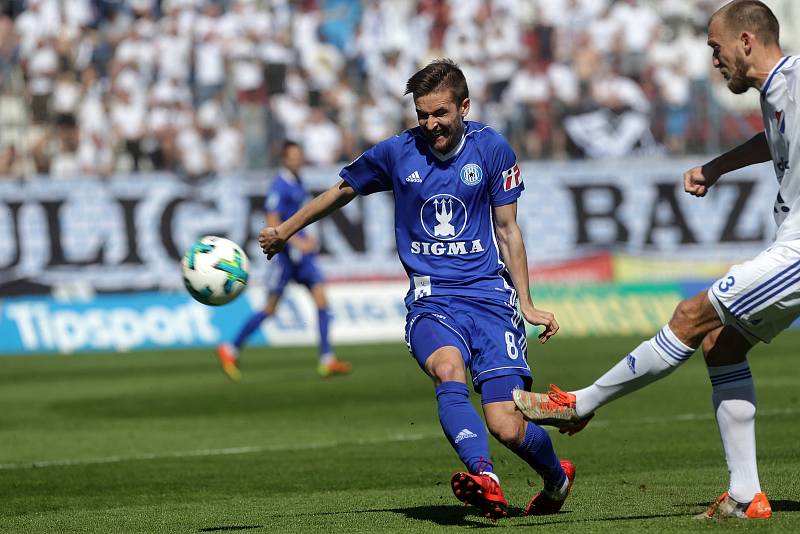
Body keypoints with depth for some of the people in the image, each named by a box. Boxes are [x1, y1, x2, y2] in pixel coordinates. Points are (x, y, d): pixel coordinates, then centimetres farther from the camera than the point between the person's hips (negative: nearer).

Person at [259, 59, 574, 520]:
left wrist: (527, 305, 7)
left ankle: (557, 478, 22)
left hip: (489, 293, -1)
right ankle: (485, 479, -52)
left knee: (508, 427, -11)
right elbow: (341, 192, 21)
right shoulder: (397, 153, 3)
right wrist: (284, 231, 29)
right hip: (431, 299, 1)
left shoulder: (492, 149, 1)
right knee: (448, 370, -35)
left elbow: (507, 230, 9)